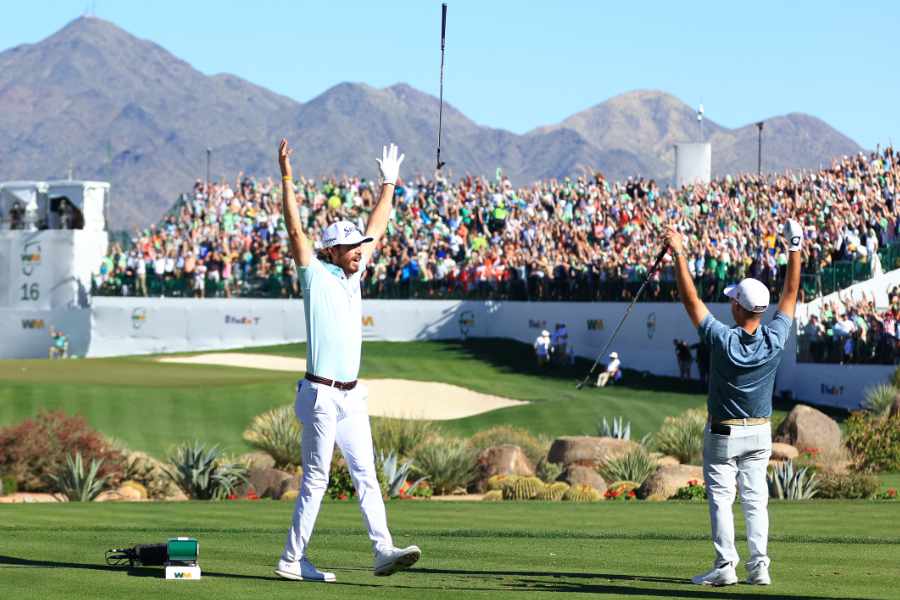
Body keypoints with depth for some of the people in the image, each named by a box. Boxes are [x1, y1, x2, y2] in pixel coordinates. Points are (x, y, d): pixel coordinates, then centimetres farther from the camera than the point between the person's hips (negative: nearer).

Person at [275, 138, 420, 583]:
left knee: (366, 475, 0)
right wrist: (286, 179, -22)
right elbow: (295, 231, -15)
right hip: (321, 394, -7)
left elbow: (376, 231, 25)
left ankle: (383, 550, -5)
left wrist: (388, 185, 26)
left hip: (352, 396, 7)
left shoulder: (354, 274, 14)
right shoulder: (316, 275, -5)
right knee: (315, 479, -5)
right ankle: (292, 560, 0)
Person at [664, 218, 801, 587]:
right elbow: (790, 296, 0)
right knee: (755, 499, 8)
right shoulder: (775, 339, -12)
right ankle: (759, 567, 4)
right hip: (760, 433, 4)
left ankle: (725, 567, -5)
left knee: (720, 498, 1)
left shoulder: (723, 340, -21)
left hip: (724, 434, -4)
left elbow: (691, 300, -18)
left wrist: (679, 254, -14)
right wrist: (795, 251, 6)